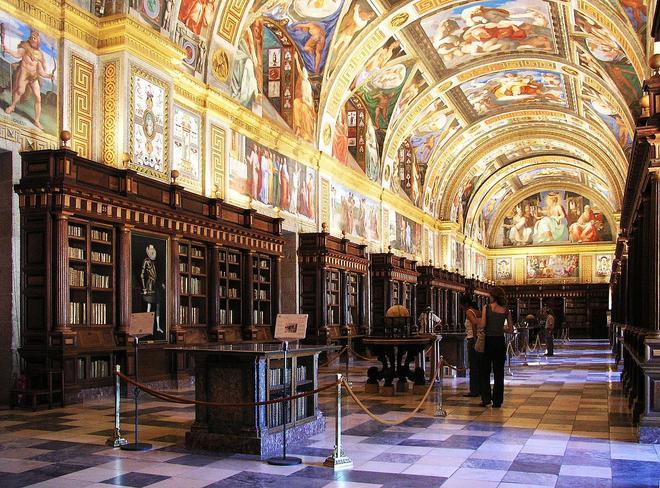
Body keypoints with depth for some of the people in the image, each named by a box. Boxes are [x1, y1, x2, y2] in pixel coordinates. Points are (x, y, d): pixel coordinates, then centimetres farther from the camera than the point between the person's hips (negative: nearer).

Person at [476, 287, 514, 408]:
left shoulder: (486, 307, -7)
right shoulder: (506, 311, 2)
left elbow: (482, 325, -15)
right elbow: (510, 330, 5)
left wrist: (478, 321, 6)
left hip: (488, 341, -3)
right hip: (500, 342, 3)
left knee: (484, 371, 10)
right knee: (499, 372, 9)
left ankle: (486, 398, 5)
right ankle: (497, 401, 11)